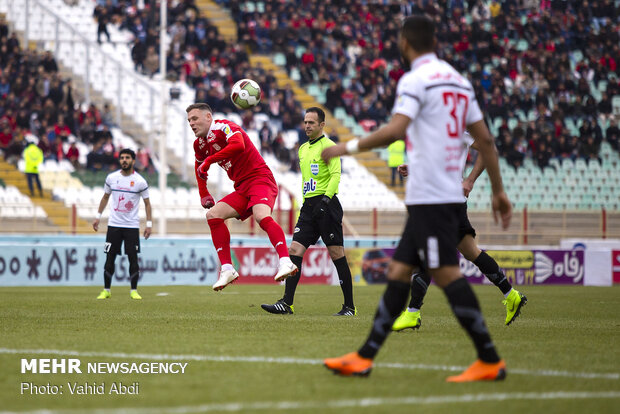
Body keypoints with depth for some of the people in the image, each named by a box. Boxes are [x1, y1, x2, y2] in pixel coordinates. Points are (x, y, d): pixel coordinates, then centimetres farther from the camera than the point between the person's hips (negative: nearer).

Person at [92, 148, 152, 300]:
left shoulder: (140, 181, -5)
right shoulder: (111, 178, 2)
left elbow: (147, 203, 3)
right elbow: (105, 197, 16)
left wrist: (149, 224, -2)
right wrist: (98, 216, 13)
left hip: (132, 225, -2)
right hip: (114, 224, 2)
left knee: (133, 258, -3)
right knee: (110, 258, 1)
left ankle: (134, 290, 8)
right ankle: (106, 290, 10)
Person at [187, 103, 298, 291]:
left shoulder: (224, 127, -11)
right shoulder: (200, 144, 16)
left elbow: (238, 145, -31)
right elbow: (199, 166, 36)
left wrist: (208, 161, -26)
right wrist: (203, 194, 26)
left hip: (260, 179, -9)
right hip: (242, 188, 9)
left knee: (261, 216, -32)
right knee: (213, 214, -5)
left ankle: (285, 262, -42)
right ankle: (227, 269, -8)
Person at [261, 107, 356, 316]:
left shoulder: (328, 146, -6)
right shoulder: (303, 149, 19)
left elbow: (335, 175, -14)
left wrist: (325, 199, -25)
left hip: (327, 204, -8)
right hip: (308, 205, 8)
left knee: (337, 254, -5)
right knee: (295, 250, -3)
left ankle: (349, 307, 1)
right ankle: (286, 303, -6)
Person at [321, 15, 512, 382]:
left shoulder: (416, 80, -8)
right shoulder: (457, 80, 17)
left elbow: (396, 130, -22)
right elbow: (485, 138, 16)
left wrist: (349, 148, -13)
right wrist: (498, 190, 19)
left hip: (429, 196, -9)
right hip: (450, 193, 9)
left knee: (445, 272, -9)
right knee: (399, 271, 10)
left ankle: (490, 361, -10)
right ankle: (364, 358, 11)